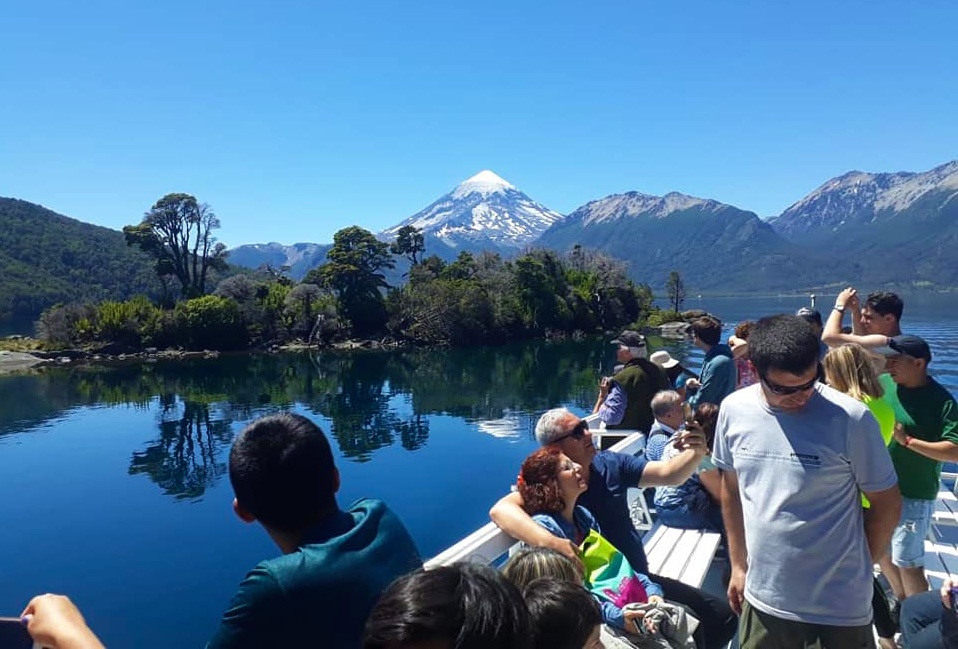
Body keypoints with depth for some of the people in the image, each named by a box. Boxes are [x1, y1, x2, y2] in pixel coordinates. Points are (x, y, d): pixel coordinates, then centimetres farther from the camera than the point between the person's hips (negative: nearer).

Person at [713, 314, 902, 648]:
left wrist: (855, 567, 6)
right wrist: (738, 564, 11)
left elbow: (887, 503, -4)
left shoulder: (850, 419, -17)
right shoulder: (734, 410, -7)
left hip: (840, 605, -3)